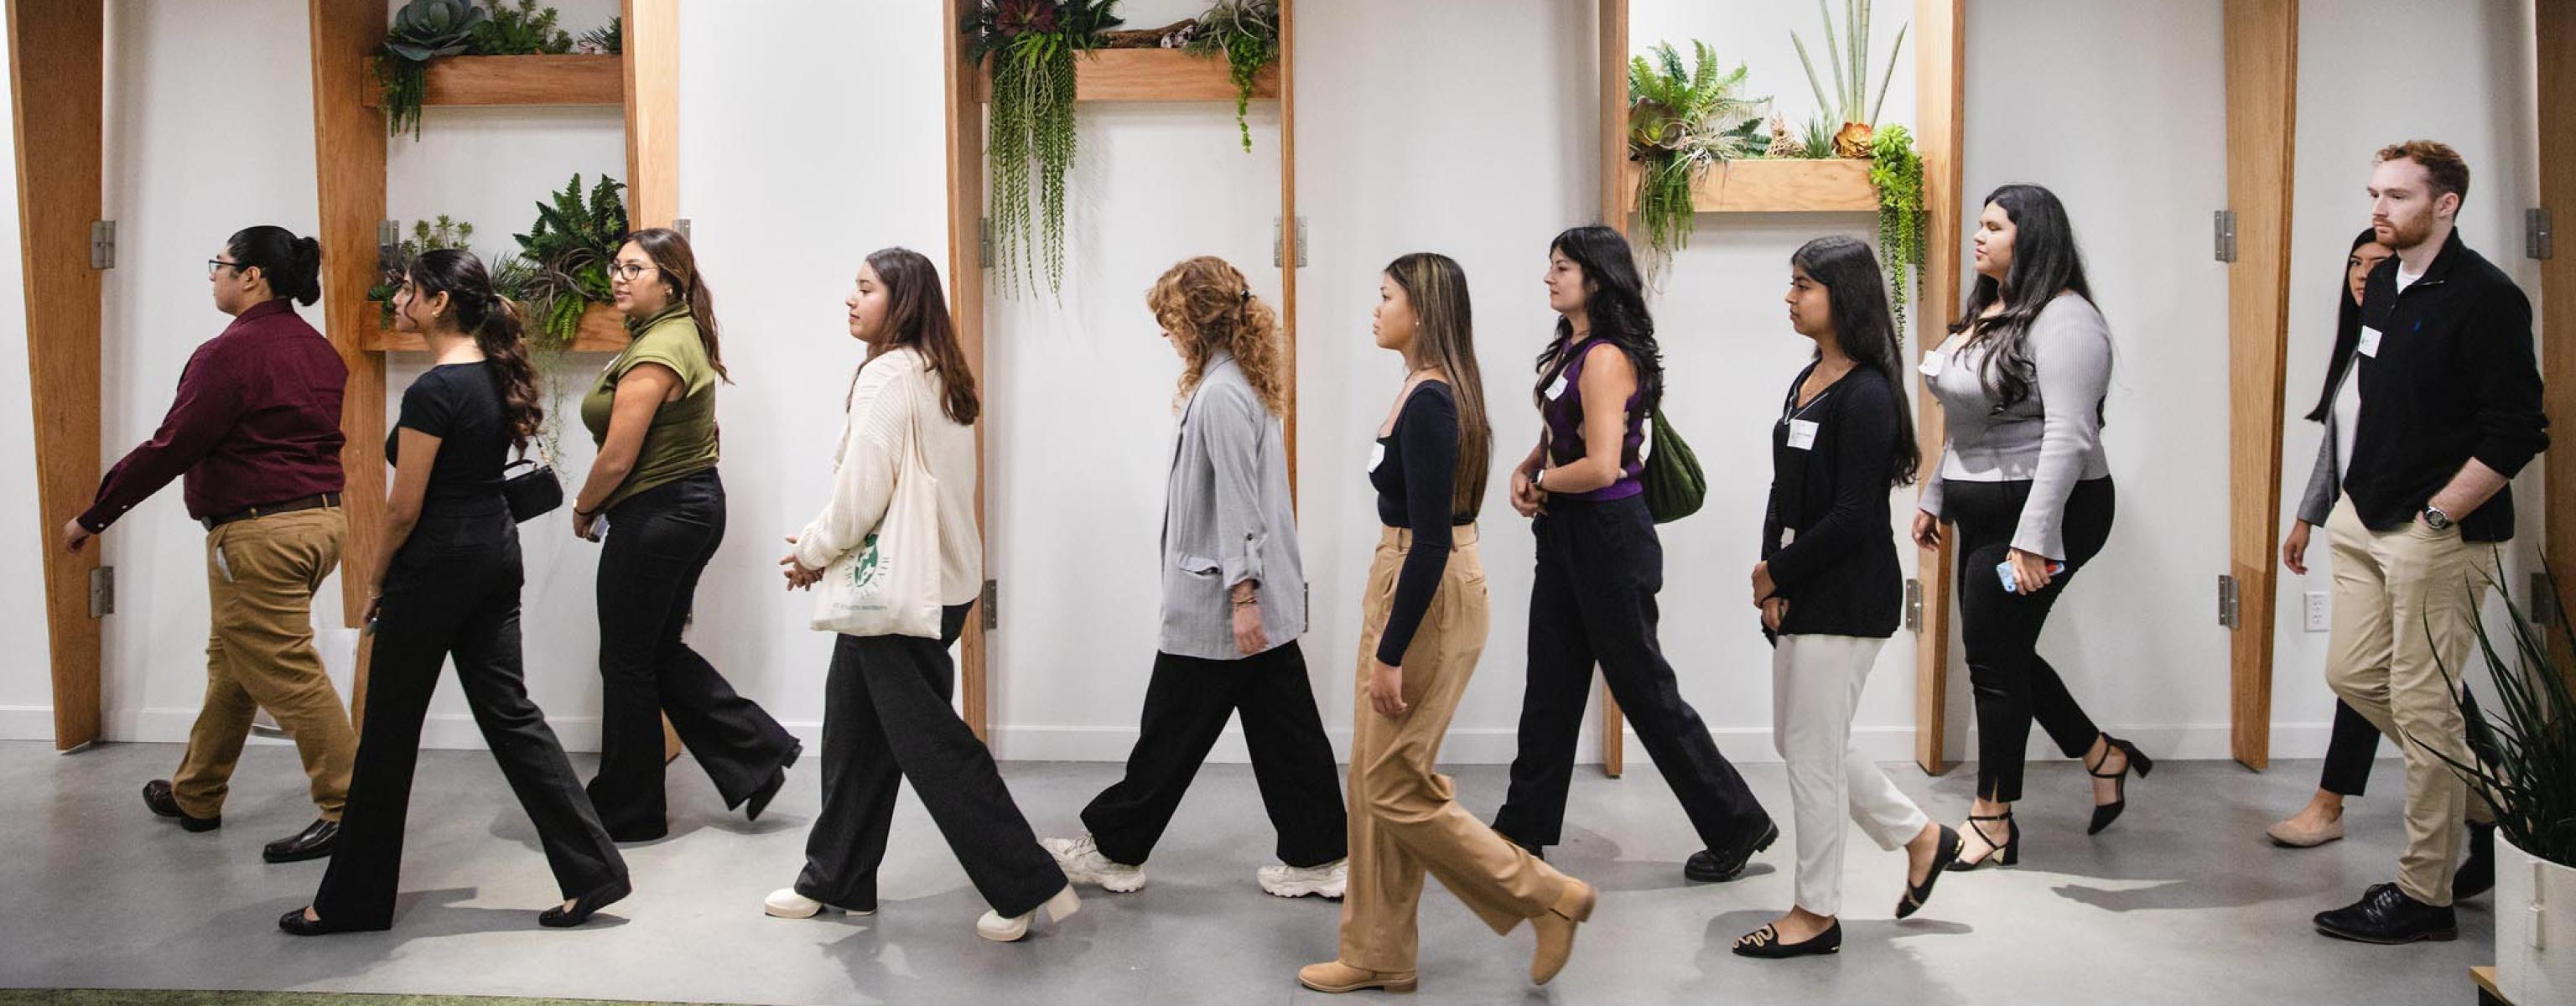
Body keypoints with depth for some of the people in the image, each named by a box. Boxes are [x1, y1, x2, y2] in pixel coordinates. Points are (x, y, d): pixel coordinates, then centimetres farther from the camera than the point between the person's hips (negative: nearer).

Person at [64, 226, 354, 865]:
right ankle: (196, 795, 33)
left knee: (288, 676, -4)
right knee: (233, 661, 20)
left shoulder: (230, 355, -16)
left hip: (260, 535, -9)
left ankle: (347, 812, -3)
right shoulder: (318, 351, 10)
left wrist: (92, 518, -5)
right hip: (320, 518, 9)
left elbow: (170, 449, -15)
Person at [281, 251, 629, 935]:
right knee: (507, 710, 10)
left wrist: (379, 580, 0)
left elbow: (405, 508, -16)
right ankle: (592, 869, 5)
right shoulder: (495, 375, 8)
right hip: (497, 552, 9)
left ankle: (353, 899, 18)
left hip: (438, 565, -8)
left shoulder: (432, 392, -19)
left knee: (390, 729, 5)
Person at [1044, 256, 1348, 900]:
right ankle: (1318, 858, 14)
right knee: (1283, 730, 10)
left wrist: (1241, 596, -21)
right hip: (1266, 602, 9)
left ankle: (1114, 849, 17)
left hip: (1217, 606, -9)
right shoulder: (1249, 383, 13)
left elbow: (1237, 503, -21)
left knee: (1172, 733, 4)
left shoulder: (1219, 393, -17)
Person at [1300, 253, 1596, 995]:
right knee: (1375, 779, 13)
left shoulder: (1429, 402, -21)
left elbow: (1431, 541, -24)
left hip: (1429, 597, -10)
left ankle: (1548, 897, 9)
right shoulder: (1436, 390, 10)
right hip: (1406, 584, 10)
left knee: (1394, 785, -1)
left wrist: (1390, 652, -22)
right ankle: (1377, 955, 21)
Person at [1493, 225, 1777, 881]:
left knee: (1644, 689, 0)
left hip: (1608, 538, -9)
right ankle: (1524, 828, 22)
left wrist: (1543, 482, -9)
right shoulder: (1571, 348, 10)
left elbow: (1601, 466, -26)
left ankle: (1737, 824, 14)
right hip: (1566, 537, 9)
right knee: (1550, 690, 13)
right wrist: (1525, 473, 2)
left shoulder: (1606, 358, -19)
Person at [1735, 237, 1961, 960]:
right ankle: (1921, 837, 33)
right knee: (1797, 739, 17)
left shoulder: (1866, 396, -17)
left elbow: (1851, 519, -20)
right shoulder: (1807, 383, 11)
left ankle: (1816, 914, 14)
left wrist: (1776, 573, -11)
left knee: (1812, 752, -1)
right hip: (1801, 594, 10)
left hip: (1849, 597, -10)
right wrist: (1771, 579, -2)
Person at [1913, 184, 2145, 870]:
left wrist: (2033, 539, -27)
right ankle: (2104, 756, 32)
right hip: (1983, 512, 9)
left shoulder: (2063, 320, -17)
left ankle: (1993, 823, 10)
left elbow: (2068, 438, -24)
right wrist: (1935, 496, 21)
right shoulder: (1986, 312, 13)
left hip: (2042, 512, -9)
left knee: (1996, 657, -2)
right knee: (2001, 653, 14)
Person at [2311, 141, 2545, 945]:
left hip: (2438, 534, -8)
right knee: (2353, 674, 13)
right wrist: (2357, 497, 14)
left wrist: (2437, 515, -16)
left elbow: (2516, 434, -18)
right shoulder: (2381, 285, 11)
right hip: (2365, 519, 9)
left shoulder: (2484, 298, -15)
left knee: (2423, 707, -3)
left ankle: (2423, 896, 7)